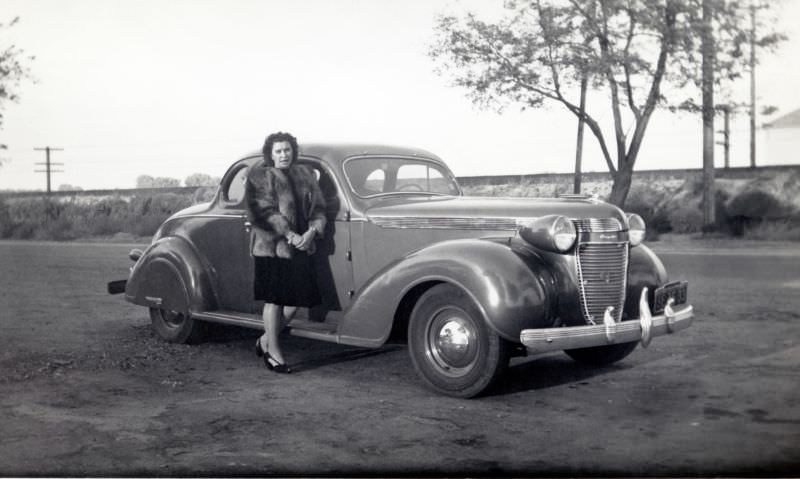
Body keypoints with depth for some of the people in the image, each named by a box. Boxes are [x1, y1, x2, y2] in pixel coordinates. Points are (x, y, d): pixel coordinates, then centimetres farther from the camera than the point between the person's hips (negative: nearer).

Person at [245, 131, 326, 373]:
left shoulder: (304, 175, 13)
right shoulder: (261, 176, -4)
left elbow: (318, 208, 8)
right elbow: (264, 213, -14)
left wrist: (312, 231, -10)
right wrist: (290, 235, -19)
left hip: (301, 246, 6)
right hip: (271, 246, -6)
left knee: (298, 298, 4)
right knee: (274, 299, -1)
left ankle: (266, 339, 22)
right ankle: (272, 350, 12)